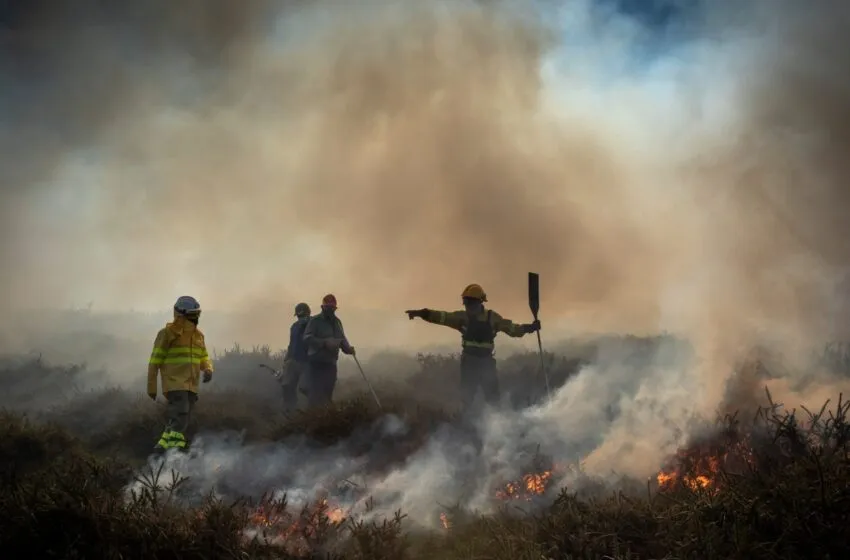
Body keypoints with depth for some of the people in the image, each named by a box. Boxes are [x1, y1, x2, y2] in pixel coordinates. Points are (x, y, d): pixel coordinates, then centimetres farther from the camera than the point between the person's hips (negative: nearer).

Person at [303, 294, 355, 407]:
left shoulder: (337, 322, 17)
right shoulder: (315, 321, -6)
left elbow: (342, 339, 23)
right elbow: (307, 338, -17)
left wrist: (348, 348, 2)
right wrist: (325, 343, -28)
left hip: (331, 363, 7)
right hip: (316, 362, -7)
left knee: (328, 392, 9)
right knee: (315, 393, -12)